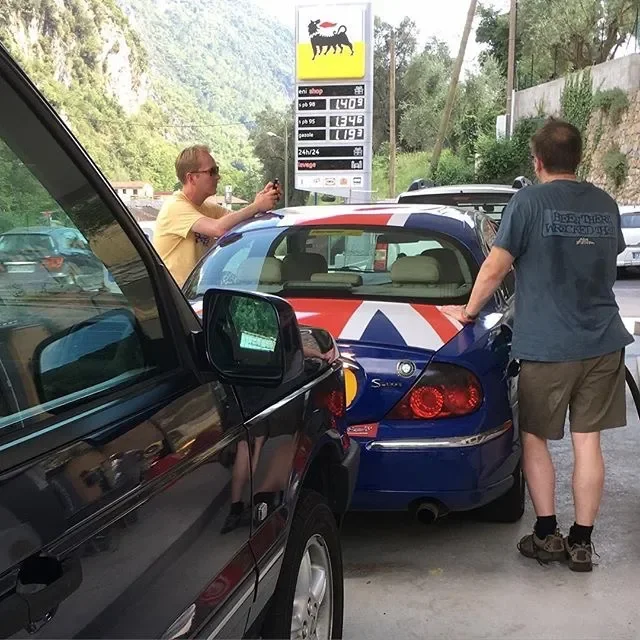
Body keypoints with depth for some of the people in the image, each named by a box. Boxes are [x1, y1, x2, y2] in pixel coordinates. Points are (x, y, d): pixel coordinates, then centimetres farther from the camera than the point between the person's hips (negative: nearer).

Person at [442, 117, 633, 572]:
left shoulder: (530, 201, -8)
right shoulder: (605, 205, 7)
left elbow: (495, 268, -10)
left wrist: (469, 311, 4)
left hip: (546, 345, -4)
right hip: (603, 342, 4)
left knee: (535, 438, 12)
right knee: (588, 441, 8)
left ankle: (547, 535, 14)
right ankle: (581, 542, 13)